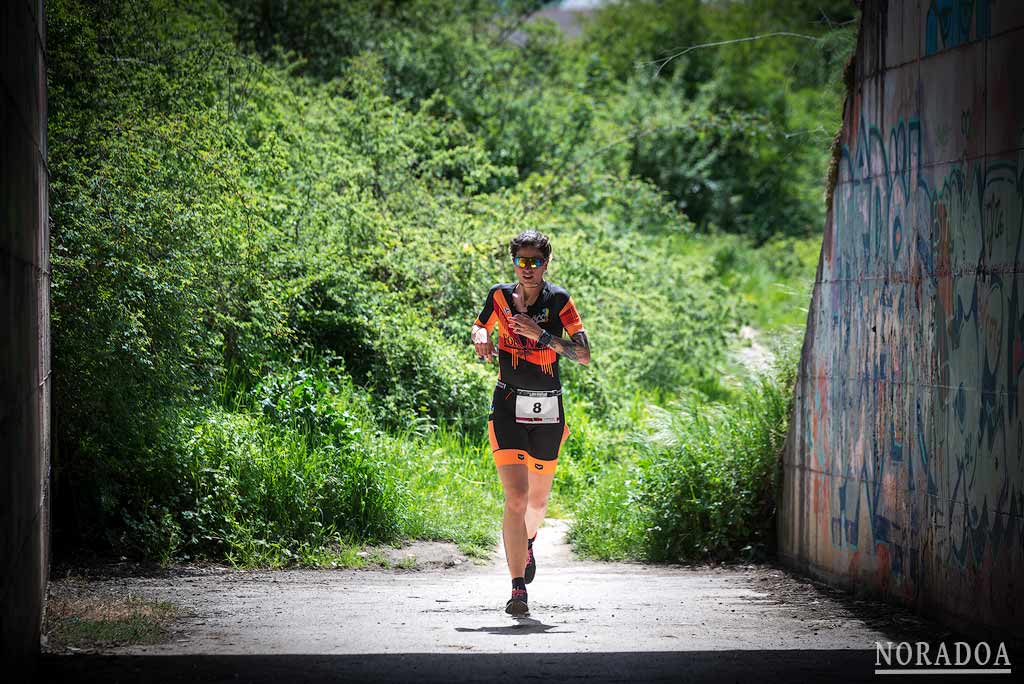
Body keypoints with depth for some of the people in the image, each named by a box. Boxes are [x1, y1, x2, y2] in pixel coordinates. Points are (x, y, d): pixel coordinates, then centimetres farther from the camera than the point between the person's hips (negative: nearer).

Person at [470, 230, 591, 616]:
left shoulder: (558, 300, -6)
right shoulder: (500, 296, -1)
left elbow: (584, 356, -13)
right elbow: (479, 328, 19)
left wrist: (541, 335, -23)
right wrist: (481, 338, -4)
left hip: (548, 411, 1)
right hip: (508, 408, -1)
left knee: (537, 500, 16)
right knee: (516, 498, -17)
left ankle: (526, 541, 51)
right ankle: (518, 591, -18)